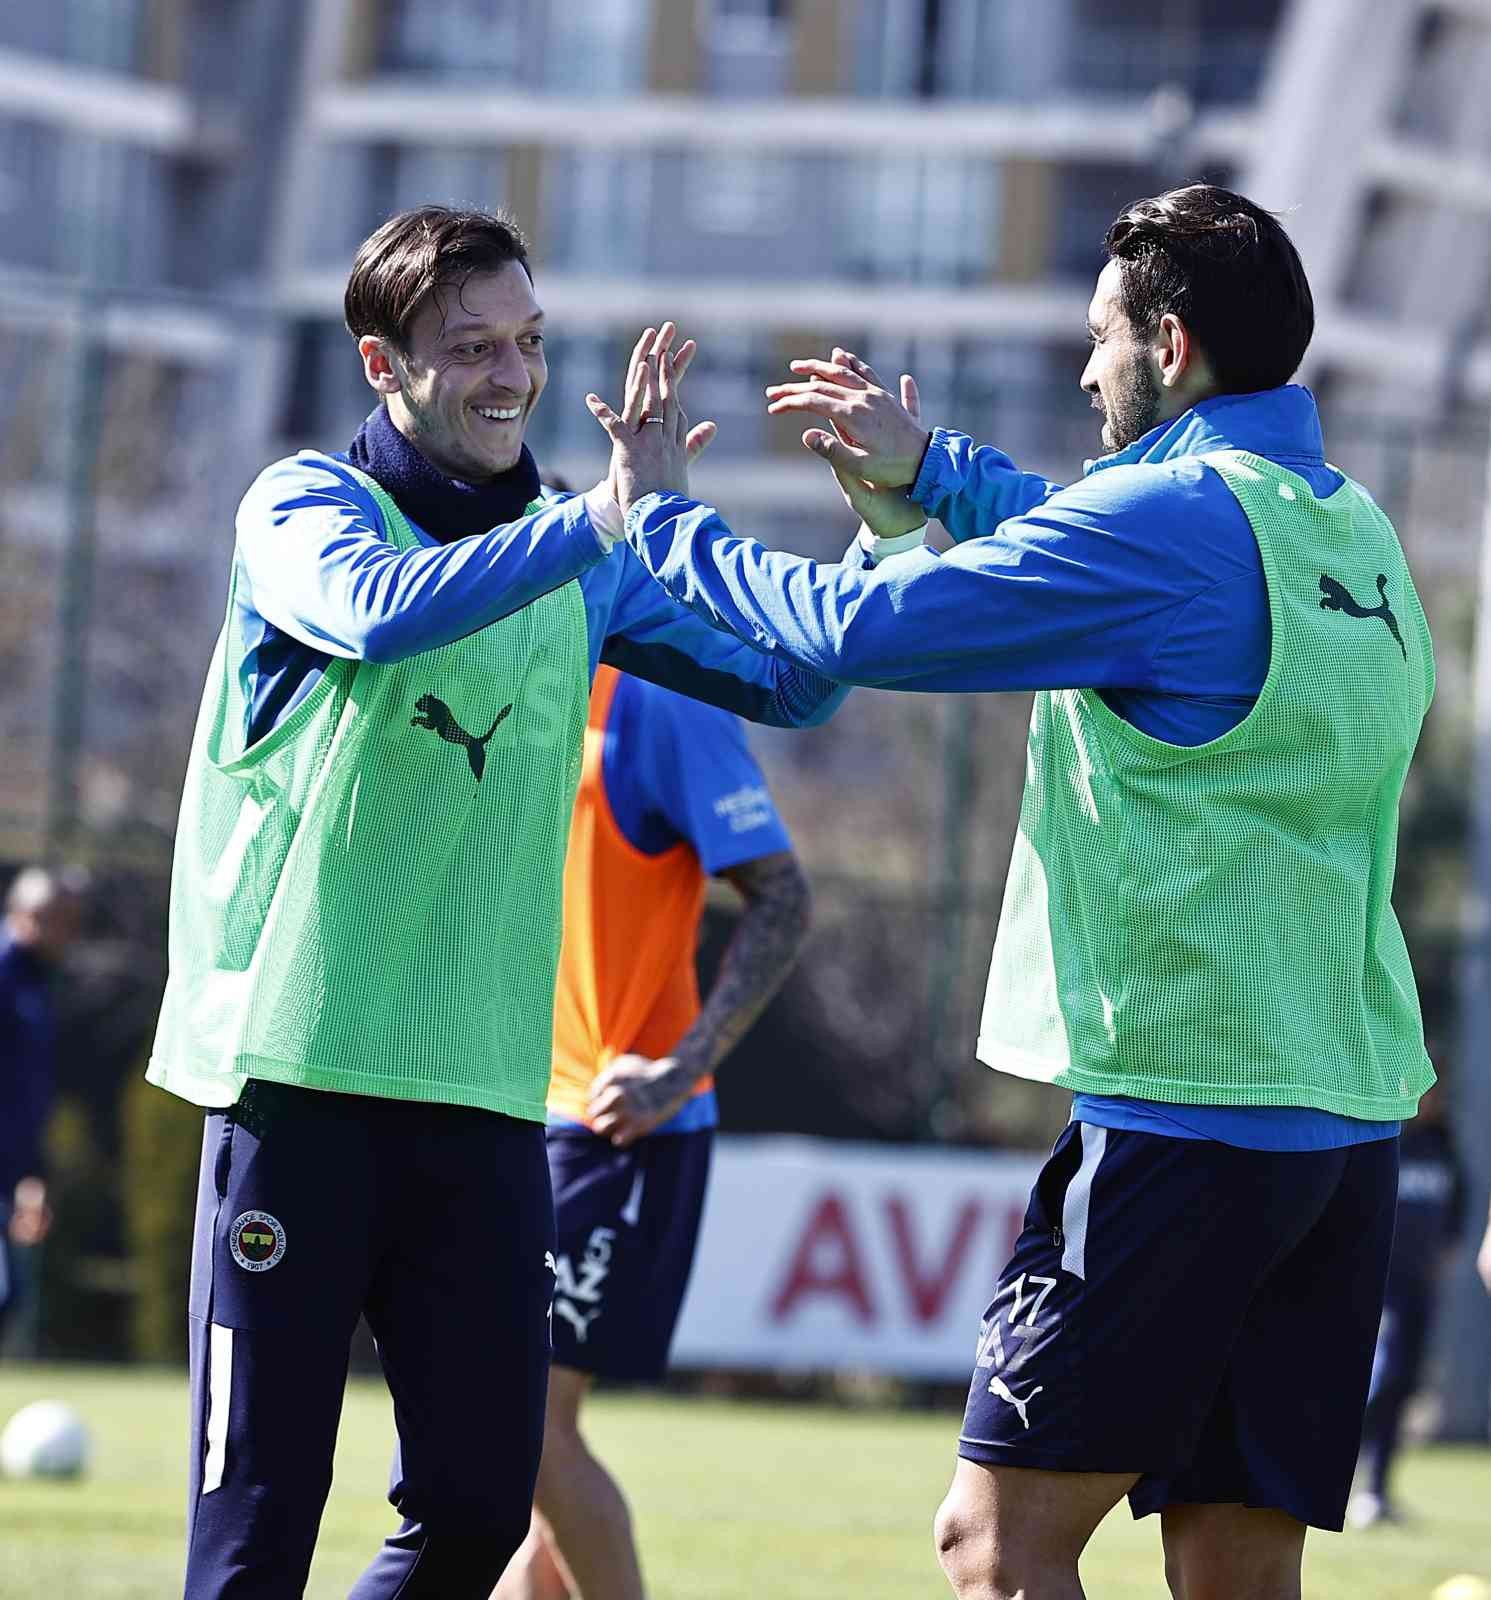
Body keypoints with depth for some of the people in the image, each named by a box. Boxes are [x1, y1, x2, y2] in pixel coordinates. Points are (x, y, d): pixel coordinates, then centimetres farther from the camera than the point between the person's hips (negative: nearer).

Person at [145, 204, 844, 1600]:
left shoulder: (572, 554, 14)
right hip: (300, 1069, -5)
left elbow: (792, 683, 14)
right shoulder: (305, 504, -2)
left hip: (485, 1093, 5)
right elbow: (378, 606, -25)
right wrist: (606, 519, -32)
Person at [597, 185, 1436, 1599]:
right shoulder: (1352, 530, 15)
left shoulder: (1171, 516, -11)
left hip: (1180, 1109, -8)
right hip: (1349, 1121, 8)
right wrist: (923, 473, 25)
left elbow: (858, 629, -10)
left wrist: (658, 524, 5)